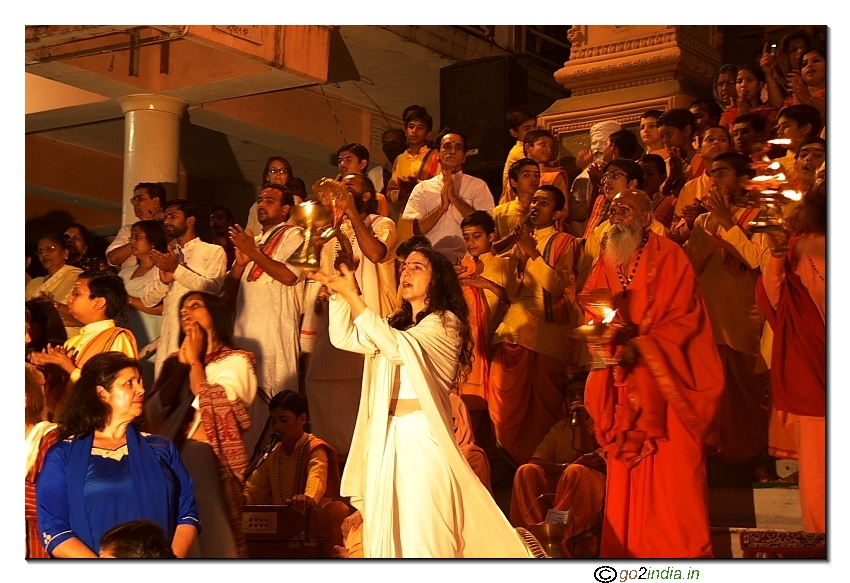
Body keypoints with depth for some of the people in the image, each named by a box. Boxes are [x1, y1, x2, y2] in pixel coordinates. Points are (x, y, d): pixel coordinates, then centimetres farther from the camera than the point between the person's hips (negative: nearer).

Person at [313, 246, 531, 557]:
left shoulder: (445, 322, -3)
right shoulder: (396, 323, 19)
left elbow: (397, 346, -18)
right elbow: (342, 338, 11)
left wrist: (352, 296, -17)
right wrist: (338, 293, -3)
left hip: (422, 436, -7)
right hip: (385, 437, 7)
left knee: (422, 534, -8)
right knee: (383, 530, 5)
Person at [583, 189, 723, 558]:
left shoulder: (668, 257, -3)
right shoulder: (606, 262, 13)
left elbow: (685, 317, -9)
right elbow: (592, 313, 9)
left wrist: (641, 345, -19)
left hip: (665, 378, -5)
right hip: (625, 385, 5)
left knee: (672, 472, -6)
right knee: (626, 472, 3)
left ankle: (681, 551, 0)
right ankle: (627, 548, 9)